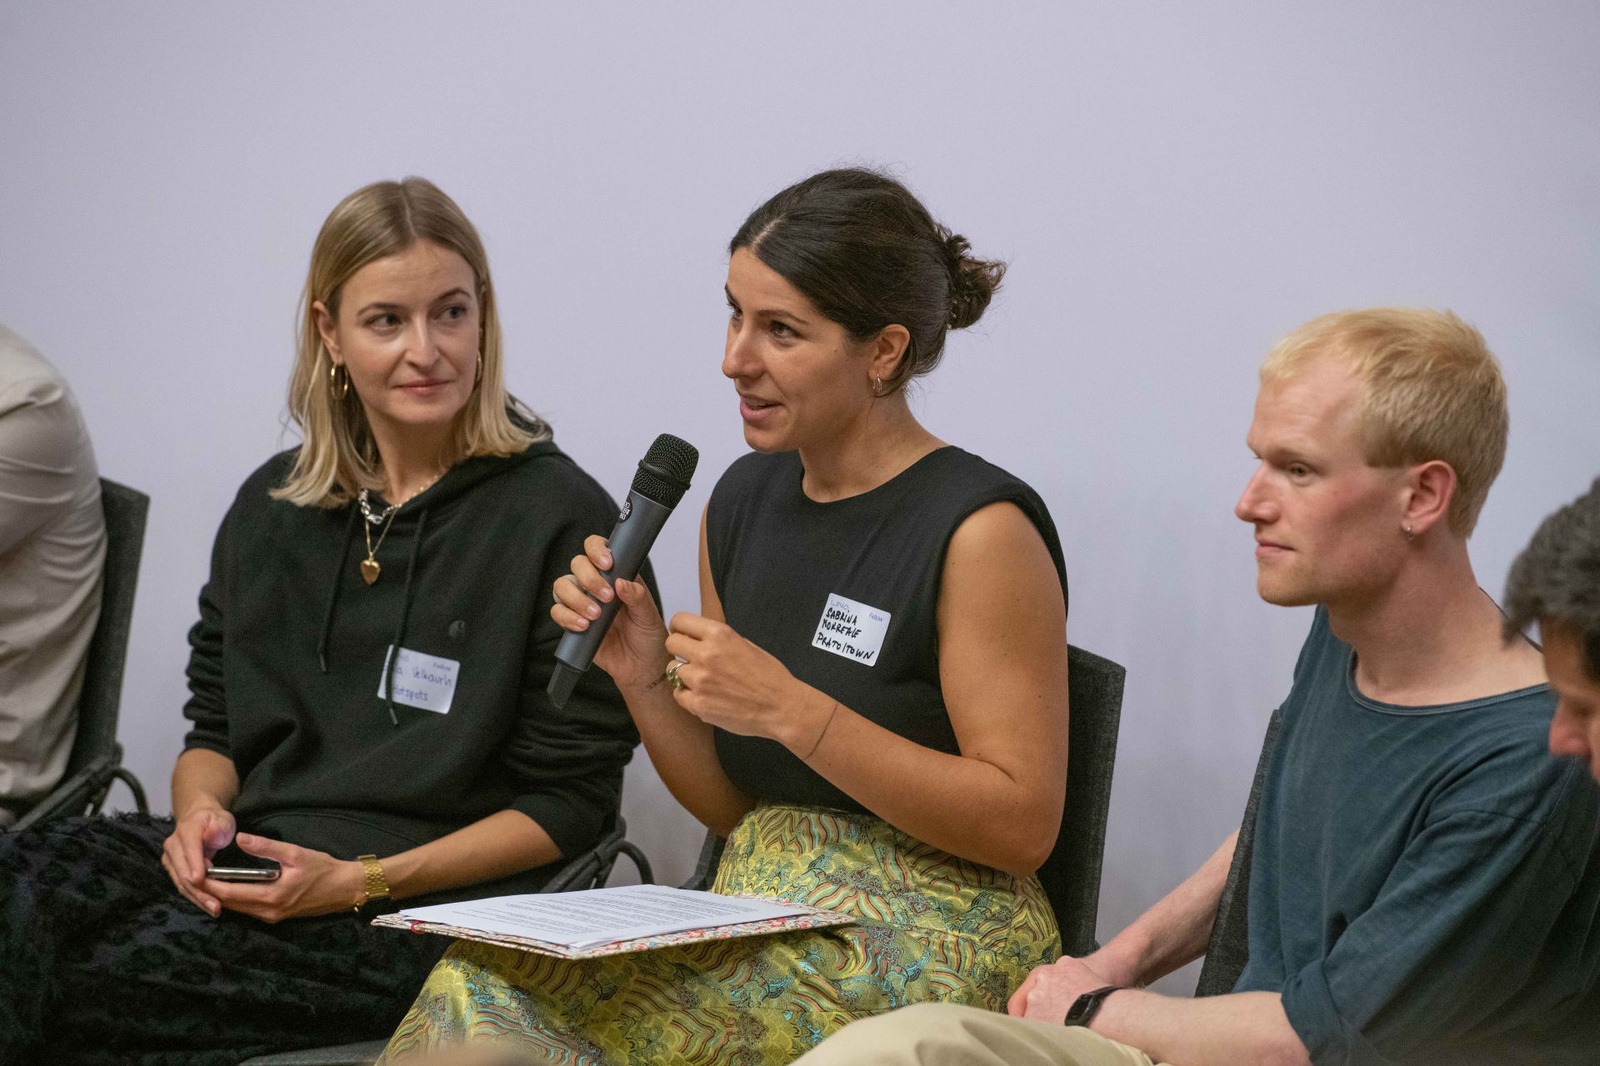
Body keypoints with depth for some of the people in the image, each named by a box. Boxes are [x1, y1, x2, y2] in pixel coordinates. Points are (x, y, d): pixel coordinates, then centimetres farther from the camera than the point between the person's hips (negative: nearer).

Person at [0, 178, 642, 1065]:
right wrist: (199, 813, -3)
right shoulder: (270, 508, 15)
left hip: (430, 908, -5)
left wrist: (363, 882, -13)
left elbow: (569, 801, -4)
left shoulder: (560, 519, -3)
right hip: (244, 862, 5)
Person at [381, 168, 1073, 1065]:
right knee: (486, 981, -21)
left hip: (924, 948, -6)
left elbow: (1022, 825, -15)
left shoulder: (982, 529, -12)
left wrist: (789, 708, -19)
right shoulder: (745, 501, 10)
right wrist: (645, 680, -4)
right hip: (767, 919, 6)